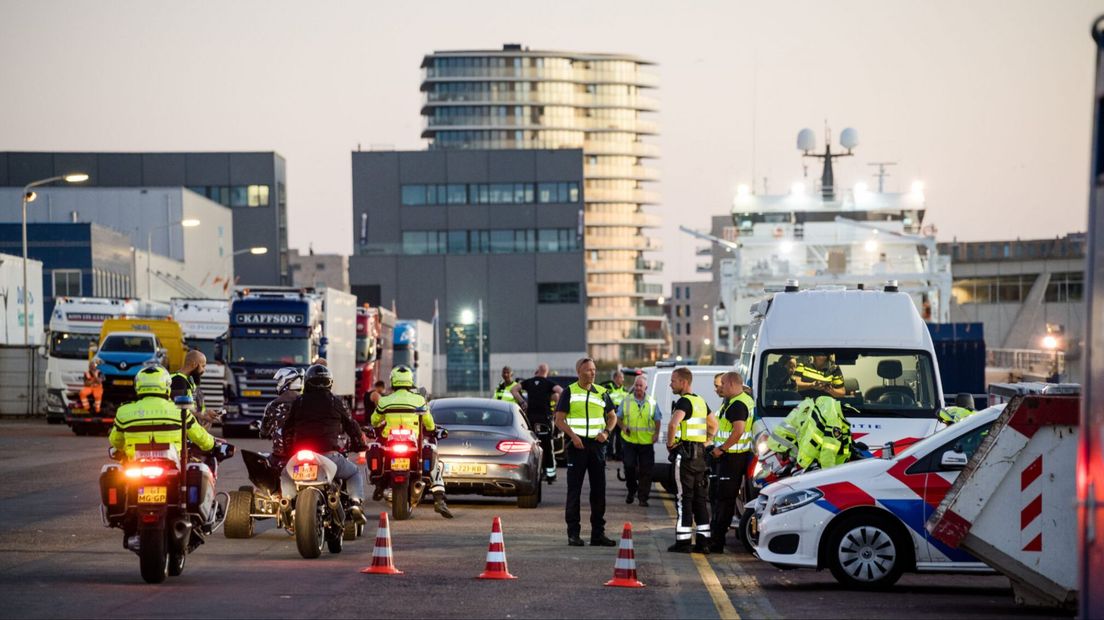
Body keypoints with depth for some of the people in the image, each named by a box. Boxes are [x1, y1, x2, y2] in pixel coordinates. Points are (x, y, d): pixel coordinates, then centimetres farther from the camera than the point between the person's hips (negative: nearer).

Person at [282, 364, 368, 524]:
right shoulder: (336, 402, 4)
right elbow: (351, 426, 10)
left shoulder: (298, 402, 8)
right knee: (355, 473, 21)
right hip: (330, 454, -2)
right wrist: (360, 444, 27)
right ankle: (356, 502, -3)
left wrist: (291, 447, 31)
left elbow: (287, 429, 14)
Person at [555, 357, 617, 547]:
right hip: (577, 444, -4)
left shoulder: (601, 393, 10)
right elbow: (559, 419, -2)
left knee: (599, 490, 5)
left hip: (597, 444, 4)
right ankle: (573, 533, 2)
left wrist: (606, 431, -2)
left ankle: (598, 533, 12)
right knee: (574, 490, -2)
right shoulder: (569, 392, 0)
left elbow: (612, 416, 18)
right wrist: (572, 436, -16)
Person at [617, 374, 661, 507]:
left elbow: (657, 420, 11)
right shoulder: (626, 401, 5)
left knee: (646, 470, -3)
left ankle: (643, 497, 4)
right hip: (630, 440, 0)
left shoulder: (652, 402, 6)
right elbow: (618, 418, 12)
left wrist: (656, 433, -5)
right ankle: (631, 491, 21)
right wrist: (623, 427, -7)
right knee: (629, 466, -2)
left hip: (647, 441, 0)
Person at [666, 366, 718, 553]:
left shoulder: (684, 401, -13)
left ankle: (683, 541, -6)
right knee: (700, 497, 9)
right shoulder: (700, 401, 16)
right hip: (700, 454, 9)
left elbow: (673, 424, -29)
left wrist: (670, 443, -15)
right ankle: (703, 540, 9)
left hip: (685, 453, -9)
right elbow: (714, 424, 27)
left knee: (684, 496, -6)